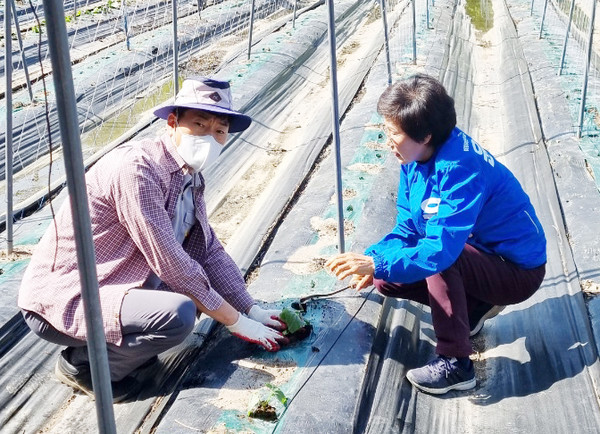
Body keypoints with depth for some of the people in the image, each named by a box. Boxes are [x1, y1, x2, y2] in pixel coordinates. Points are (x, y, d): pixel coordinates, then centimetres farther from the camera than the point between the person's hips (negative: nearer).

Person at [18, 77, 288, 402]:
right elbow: (169, 264, -25)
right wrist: (237, 322, -16)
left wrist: (252, 310, 3)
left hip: (107, 287, 9)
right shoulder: (136, 168, -24)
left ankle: (121, 345, 9)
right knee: (178, 313, -29)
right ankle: (82, 363, -5)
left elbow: (210, 251, 10)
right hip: (59, 299, -9)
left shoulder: (190, 175, 3)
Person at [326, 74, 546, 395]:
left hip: (518, 271, -8)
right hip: (480, 257, 9)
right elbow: (405, 231, -2)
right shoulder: (415, 160, -5)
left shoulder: (460, 167, -32)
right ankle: (474, 306, 15)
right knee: (386, 280, -1)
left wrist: (377, 264, -40)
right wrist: (373, 260, -19)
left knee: (439, 258, -35)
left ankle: (455, 363, -20)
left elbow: (442, 248, -39)